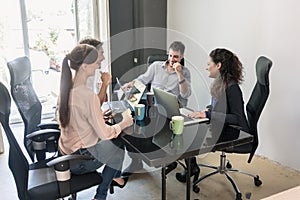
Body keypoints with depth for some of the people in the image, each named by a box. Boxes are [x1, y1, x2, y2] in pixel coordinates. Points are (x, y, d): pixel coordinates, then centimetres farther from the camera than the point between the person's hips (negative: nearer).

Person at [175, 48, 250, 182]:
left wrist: (208, 114, -28)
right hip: (220, 127, 8)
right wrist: (207, 109, -2)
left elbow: (237, 118, -26)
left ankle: (192, 168, 13)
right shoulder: (219, 84, 4)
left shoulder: (232, 88, -23)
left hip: (233, 134, -8)